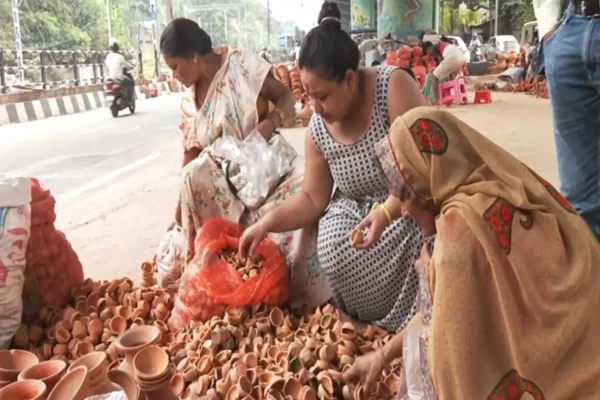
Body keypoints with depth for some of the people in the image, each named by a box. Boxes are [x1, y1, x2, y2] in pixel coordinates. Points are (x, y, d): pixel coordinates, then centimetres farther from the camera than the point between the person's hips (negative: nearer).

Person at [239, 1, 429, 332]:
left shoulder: (393, 86, -22)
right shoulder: (317, 130, -6)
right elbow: (313, 200, 2)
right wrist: (268, 222, -12)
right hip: (359, 213, 5)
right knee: (334, 248, -19)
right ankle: (369, 322, 5)